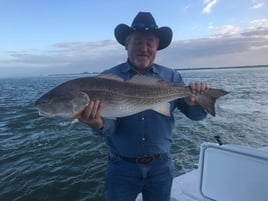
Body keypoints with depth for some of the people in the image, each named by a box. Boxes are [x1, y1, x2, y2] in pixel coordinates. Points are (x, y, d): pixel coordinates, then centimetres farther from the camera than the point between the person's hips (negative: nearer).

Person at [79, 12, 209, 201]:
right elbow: (110, 125, -14)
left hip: (161, 166, 2)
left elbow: (196, 115, -1)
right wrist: (99, 123, -37)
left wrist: (195, 102, -23)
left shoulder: (171, 76, -4)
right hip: (122, 167, -1)